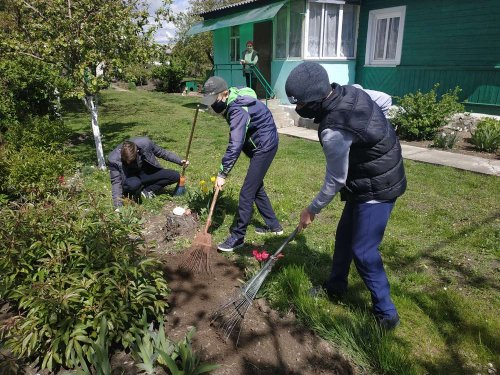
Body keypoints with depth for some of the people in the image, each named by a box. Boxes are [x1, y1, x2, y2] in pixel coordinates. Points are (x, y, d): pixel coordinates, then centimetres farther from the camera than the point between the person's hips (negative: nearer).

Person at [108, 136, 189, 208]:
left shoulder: (145, 143, -27)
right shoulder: (114, 159, -28)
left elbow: (162, 152, -9)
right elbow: (116, 181, -19)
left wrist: (180, 161, -12)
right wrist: (118, 204, -27)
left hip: (146, 173, 3)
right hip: (130, 178, -3)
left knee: (175, 176, -13)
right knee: (134, 184, -41)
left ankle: (146, 190, -9)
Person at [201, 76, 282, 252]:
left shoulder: (239, 110, -30)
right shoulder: (231, 101, 0)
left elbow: (235, 145, -35)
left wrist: (222, 173, -29)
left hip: (265, 146, -10)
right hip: (258, 144, 10)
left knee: (247, 192, -9)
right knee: (256, 186, 18)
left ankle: (238, 237, 0)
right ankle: (273, 225, 31)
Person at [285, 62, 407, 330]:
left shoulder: (333, 131, -31)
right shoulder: (352, 91, -6)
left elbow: (335, 181, -21)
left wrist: (313, 210, -6)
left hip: (376, 190, -10)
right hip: (385, 173, 10)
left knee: (364, 251, -1)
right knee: (344, 235, 19)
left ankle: (386, 313, 17)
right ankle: (335, 286, 39)